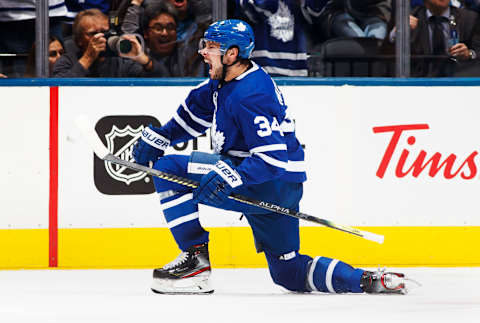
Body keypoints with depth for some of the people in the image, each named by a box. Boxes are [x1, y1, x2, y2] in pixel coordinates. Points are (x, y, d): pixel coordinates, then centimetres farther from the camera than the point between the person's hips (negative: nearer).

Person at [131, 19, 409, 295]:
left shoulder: (250, 96, -22)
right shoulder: (224, 80, 7)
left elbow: (273, 158, -28)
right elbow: (195, 111, 24)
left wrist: (230, 177, -36)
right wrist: (158, 137, 14)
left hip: (274, 186, -10)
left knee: (170, 169, -13)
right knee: (287, 271, 17)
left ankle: (195, 259, -11)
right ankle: (368, 281, 9)